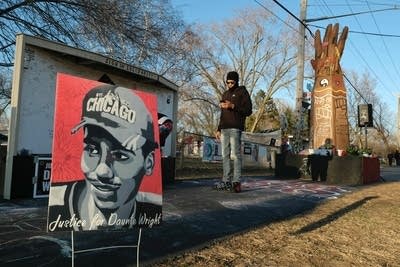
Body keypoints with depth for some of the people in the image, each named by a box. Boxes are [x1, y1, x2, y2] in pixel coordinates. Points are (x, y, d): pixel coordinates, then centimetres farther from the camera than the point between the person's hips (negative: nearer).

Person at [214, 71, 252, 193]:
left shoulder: (242, 92, 5)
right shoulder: (225, 94, 24)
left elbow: (248, 110, -4)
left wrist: (232, 106, -14)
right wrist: (219, 129, 20)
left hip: (235, 128, -6)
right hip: (224, 129, 7)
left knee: (235, 154, -11)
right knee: (225, 155, 3)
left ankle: (236, 182, -10)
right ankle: (226, 180, 6)